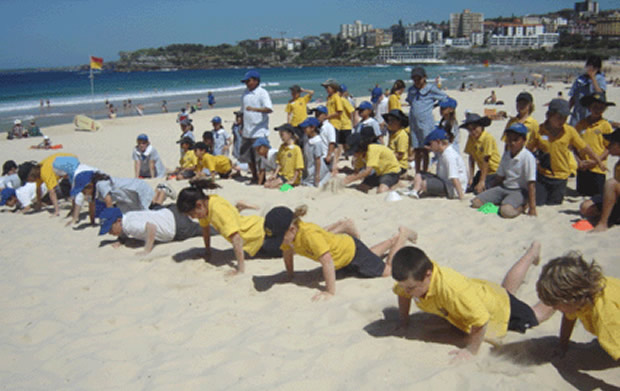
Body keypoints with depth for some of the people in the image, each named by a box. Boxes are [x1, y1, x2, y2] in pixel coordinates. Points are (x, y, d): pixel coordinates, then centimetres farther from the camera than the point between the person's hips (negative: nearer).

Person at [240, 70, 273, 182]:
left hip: (259, 131, -8)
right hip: (247, 131, 8)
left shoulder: (262, 93, -8)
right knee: (246, 154, 12)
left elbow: (269, 109, -21)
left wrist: (254, 109, -34)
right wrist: (242, 127, 18)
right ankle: (254, 176, 25)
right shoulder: (245, 93, 14)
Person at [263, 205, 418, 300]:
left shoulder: (309, 234, -44)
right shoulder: (287, 234, -21)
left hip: (353, 250, -7)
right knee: (370, 256, 33)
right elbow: (287, 253, -1)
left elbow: (327, 260, -47)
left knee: (387, 269, 9)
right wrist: (290, 277, 2)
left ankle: (403, 235, 27)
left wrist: (330, 292, -44)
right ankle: (393, 240, 52)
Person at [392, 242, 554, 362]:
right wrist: (404, 321, -6)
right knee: (508, 288, 38)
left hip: (499, 307, -7)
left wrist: (471, 350, -35)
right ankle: (533, 251, 58)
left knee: (536, 315, 19)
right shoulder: (414, 277, -30)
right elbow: (402, 293, -7)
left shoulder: (453, 290, -52)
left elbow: (481, 320, -46)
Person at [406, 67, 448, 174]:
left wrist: (432, 105, 5)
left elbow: (445, 98, 7)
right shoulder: (411, 90, 11)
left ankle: (425, 173, 6)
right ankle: (417, 173, 18)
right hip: (414, 124, 4)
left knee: (425, 150, -1)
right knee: (417, 151, 9)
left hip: (426, 124, -4)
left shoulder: (431, 89, -2)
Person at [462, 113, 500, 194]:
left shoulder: (488, 138, -20)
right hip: (482, 170, 6)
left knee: (480, 190, -22)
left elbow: (486, 160, -20)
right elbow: (471, 158, -1)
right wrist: (471, 177, -6)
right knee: (469, 187, -11)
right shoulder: (471, 138, -2)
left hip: (494, 171, -6)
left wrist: (482, 181, -19)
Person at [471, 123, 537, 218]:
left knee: (506, 211, -36)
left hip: (519, 191, -6)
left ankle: (521, 206, -5)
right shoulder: (506, 155, 8)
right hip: (503, 187, 7)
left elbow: (531, 184, -18)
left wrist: (532, 208, -20)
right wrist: (488, 193, 19)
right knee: (476, 202, -9)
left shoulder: (528, 157, -16)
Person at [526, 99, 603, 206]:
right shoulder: (539, 131, -7)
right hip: (542, 174, 0)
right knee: (537, 203, 0)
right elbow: (529, 149, 4)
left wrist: (599, 162, 11)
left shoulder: (570, 131, -4)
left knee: (553, 203, 5)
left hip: (561, 176, 1)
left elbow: (584, 148, 5)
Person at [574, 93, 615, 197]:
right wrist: (579, 161, -6)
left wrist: (595, 161, -13)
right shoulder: (581, 124, 4)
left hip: (598, 168, -3)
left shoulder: (605, 125, -3)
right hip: (582, 167, 3)